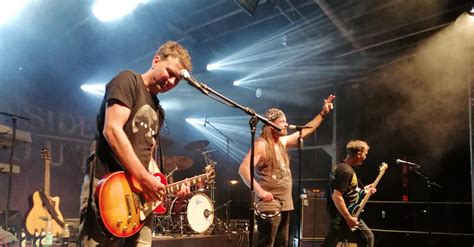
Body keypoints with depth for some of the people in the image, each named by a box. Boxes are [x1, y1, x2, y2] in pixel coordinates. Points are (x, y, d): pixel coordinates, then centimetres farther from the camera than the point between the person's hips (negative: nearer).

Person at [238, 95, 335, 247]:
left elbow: (305, 131, 24)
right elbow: (243, 169, -21)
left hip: (284, 205, 9)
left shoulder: (282, 142, 13)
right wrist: (260, 191, -25)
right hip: (269, 206, -9)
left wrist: (323, 113, 22)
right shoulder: (261, 145, -13)